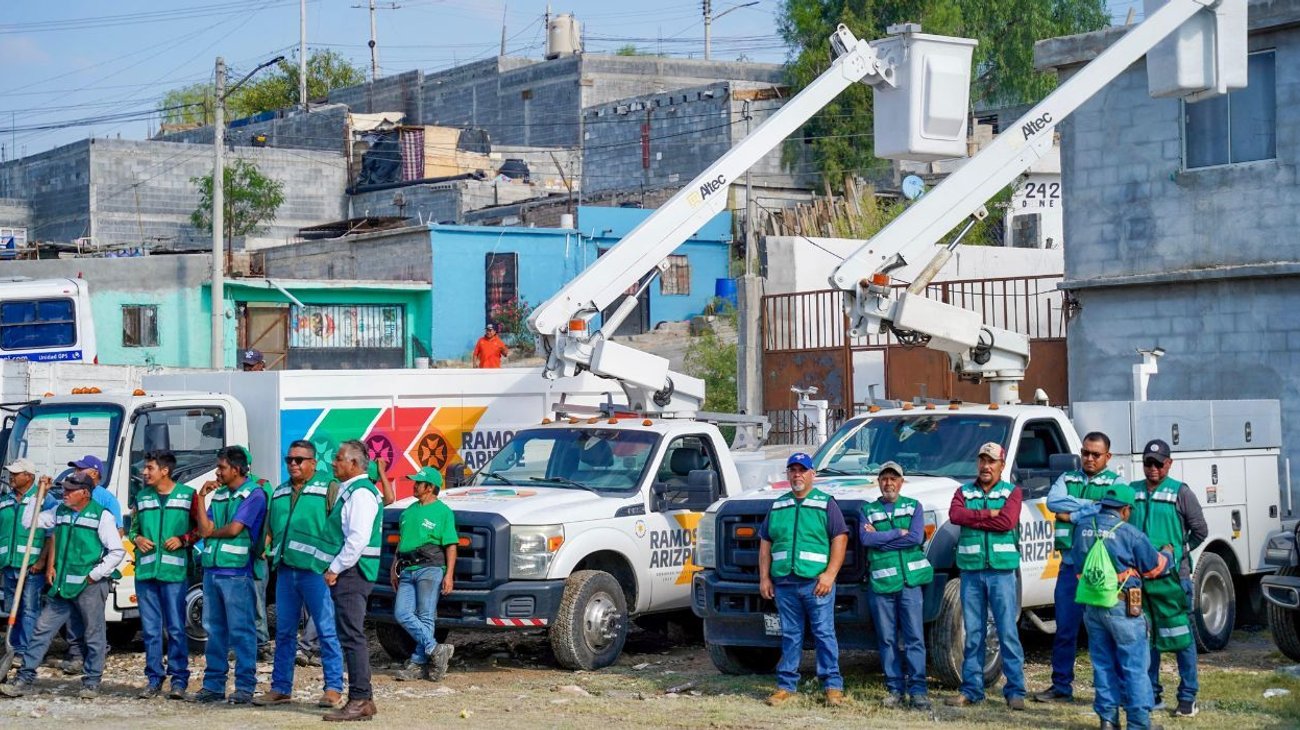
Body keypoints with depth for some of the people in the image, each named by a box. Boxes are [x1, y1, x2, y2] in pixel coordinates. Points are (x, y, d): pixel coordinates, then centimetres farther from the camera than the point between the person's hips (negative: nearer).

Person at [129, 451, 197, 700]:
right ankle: (154, 678, 12)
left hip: (174, 572, -4)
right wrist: (137, 539, 3)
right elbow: (133, 528, 25)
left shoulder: (187, 495, 3)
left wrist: (183, 540, -10)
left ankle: (179, 679, 2)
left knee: (176, 629, -3)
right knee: (150, 629, 6)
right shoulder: (142, 497, 15)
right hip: (145, 570, 4)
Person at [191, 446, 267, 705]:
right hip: (212, 569, 7)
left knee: (241, 631, -5)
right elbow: (205, 530, 6)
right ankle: (213, 685, 15)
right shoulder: (219, 494, 16)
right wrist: (201, 497, 2)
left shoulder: (254, 495, -5)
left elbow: (234, 529, -13)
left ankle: (245, 687, -3)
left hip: (236, 571, -7)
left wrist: (212, 532, 4)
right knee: (214, 630, 10)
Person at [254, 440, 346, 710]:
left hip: (316, 570, -7)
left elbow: (343, 526, -7)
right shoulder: (280, 493, 19)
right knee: (284, 632, 9)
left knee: (326, 631, -4)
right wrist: (275, 553, 16)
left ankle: (334, 688, 0)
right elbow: (271, 529, 28)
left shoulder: (329, 489, -2)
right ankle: (281, 688, 15)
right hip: (286, 571, 7)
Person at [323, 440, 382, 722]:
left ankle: (359, 701, -11)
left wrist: (335, 569, -19)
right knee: (352, 637, 13)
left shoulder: (361, 493, -13)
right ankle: (363, 699, 18)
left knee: (352, 636, -11)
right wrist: (335, 568, 18)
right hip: (348, 571, 11)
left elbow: (358, 539, -22)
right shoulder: (349, 490, 19)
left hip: (353, 571, -11)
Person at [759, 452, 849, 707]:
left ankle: (833, 686, -1)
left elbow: (839, 539, -3)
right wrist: (764, 577, 8)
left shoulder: (826, 503, 4)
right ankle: (786, 686, 11)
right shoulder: (777, 506, 17)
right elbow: (765, 543, 18)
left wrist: (829, 574, -13)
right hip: (784, 582, 4)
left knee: (824, 634, -4)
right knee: (790, 636, 7)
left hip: (816, 582, -4)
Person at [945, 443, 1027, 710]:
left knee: (1008, 632, -5)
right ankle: (971, 689, 10)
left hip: (1001, 570, -3)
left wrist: (972, 519, -7)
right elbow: (954, 515, -8)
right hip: (971, 569, 3)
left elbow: (1007, 522, -12)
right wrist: (988, 514, -11)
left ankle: (1015, 690, -2)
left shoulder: (1012, 492, 6)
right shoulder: (964, 492, 13)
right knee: (973, 633, 5)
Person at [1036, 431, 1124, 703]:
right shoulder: (1067, 479, 16)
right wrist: (1089, 505, -11)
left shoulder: (1114, 483, 5)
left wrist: (1072, 515, -10)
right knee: (1065, 629, 6)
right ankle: (1061, 687, 12)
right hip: (1070, 563, 4)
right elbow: (1053, 501, -5)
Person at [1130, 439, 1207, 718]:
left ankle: (1188, 697, 3)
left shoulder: (1180, 493, 0)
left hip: (1172, 578, -4)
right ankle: (1152, 694, 20)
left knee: (1180, 636, -3)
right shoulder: (1132, 492, 10)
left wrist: (1177, 551, -3)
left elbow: (1200, 530, 3)